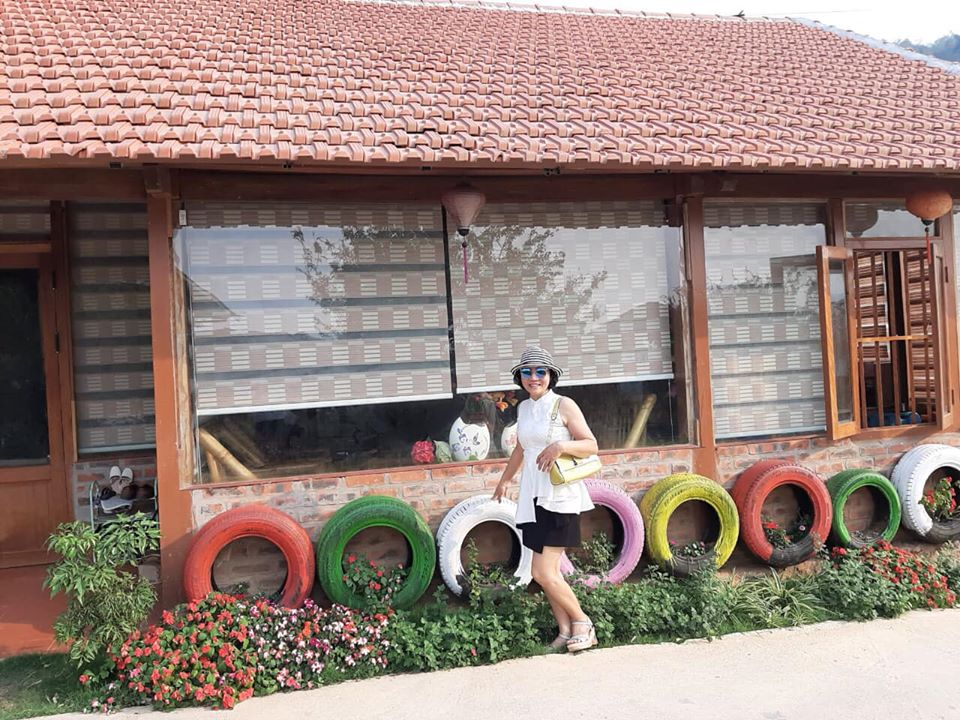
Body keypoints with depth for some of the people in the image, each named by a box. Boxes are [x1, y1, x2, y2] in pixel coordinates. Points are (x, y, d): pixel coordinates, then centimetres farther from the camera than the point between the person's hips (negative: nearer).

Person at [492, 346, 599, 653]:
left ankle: (581, 622, 10)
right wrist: (504, 480, 36)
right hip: (533, 495, 6)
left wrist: (561, 445, -24)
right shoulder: (523, 409, 12)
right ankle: (566, 631, 20)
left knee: (543, 572, -9)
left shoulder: (564, 405, -6)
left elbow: (591, 445, -7)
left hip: (559, 495, -6)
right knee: (549, 571, 8)